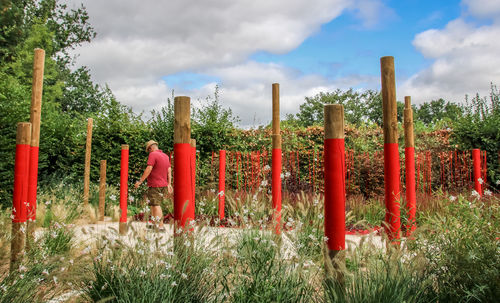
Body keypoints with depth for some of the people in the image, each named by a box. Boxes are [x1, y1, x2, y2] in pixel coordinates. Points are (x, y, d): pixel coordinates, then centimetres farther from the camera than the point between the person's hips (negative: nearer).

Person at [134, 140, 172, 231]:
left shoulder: (153, 154, -11)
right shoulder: (166, 156, 13)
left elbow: (149, 169, -18)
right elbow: (169, 171, 15)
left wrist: (140, 181, -13)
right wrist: (169, 184, 20)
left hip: (155, 186, -8)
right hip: (163, 185, 8)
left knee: (156, 205, -5)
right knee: (153, 204, 16)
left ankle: (161, 226, -7)